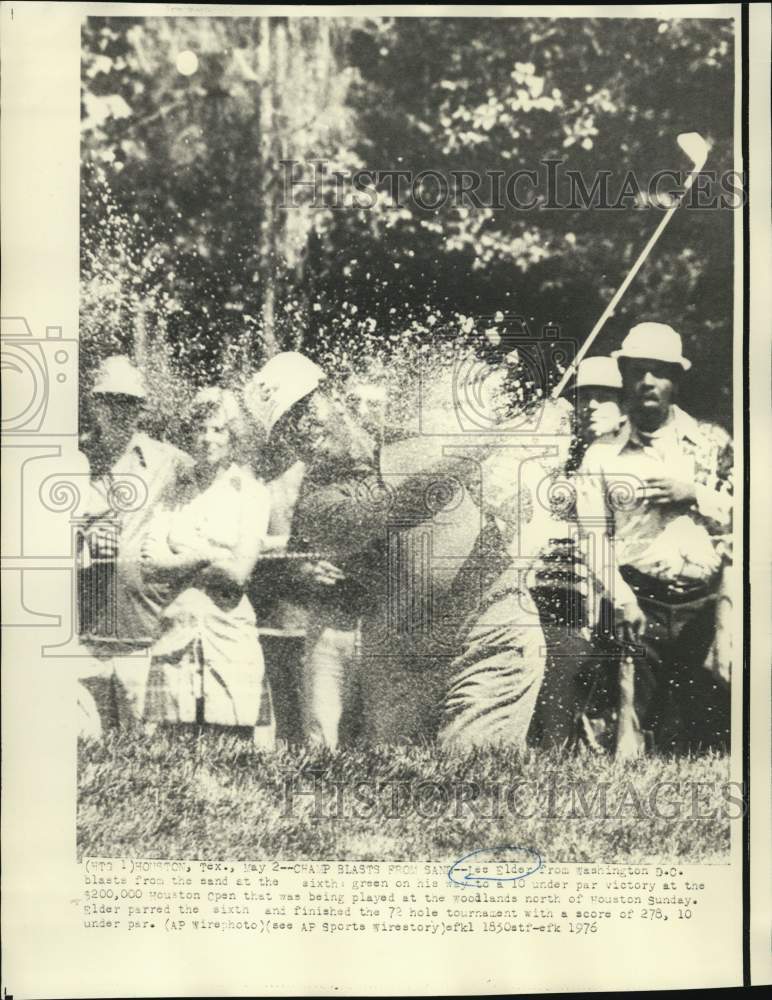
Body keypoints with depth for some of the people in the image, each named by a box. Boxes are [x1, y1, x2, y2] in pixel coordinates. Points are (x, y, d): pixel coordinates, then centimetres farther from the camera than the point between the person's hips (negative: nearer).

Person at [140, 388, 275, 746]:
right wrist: (209, 556, -8)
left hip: (230, 628, -3)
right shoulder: (177, 490, 11)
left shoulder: (251, 492, 1)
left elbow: (239, 573, -8)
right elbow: (149, 564, 2)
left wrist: (177, 557, 0)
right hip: (176, 627, 3)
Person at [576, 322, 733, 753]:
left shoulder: (713, 443, 9)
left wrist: (694, 494, -8)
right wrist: (624, 600, -13)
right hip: (640, 604, -2)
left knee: (713, 716, 4)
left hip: (704, 605, 2)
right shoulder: (602, 455, 5)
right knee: (637, 712, -5)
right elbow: (594, 537, -2)